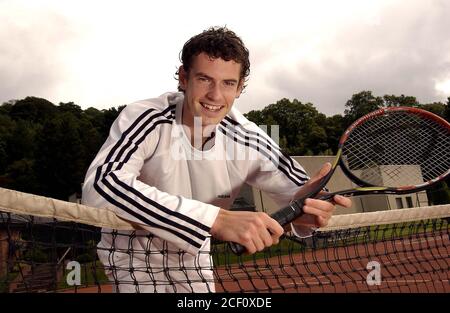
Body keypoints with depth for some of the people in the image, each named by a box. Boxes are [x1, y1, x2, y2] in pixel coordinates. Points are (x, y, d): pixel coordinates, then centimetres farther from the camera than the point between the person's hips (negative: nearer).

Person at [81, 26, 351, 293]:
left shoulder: (248, 141, -19)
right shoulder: (145, 119, -29)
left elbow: (298, 188, -6)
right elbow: (101, 185, -46)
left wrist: (303, 205, -33)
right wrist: (216, 218, -53)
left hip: (194, 253, 4)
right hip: (134, 250, -3)